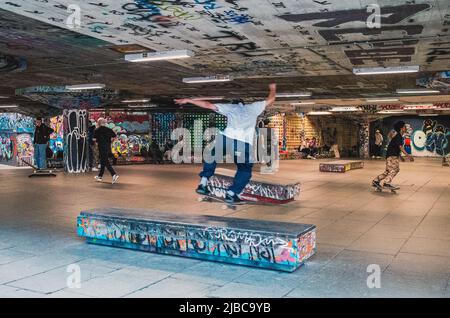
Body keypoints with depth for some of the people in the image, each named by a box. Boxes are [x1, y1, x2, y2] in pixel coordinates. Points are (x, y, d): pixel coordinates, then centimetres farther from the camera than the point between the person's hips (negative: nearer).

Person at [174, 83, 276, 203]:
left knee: (212, 156, 30)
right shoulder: (252, 107, 30)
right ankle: (231, 193, 5)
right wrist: (273, 88, 60)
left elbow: (207, 105, 25)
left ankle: (203, 184, 20)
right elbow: (270, 100, 40)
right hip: (245, 144, -1)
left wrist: (187, 100, 31)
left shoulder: (230, 107, 29)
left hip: (227, 138, 1)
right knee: (245, 169, 22)